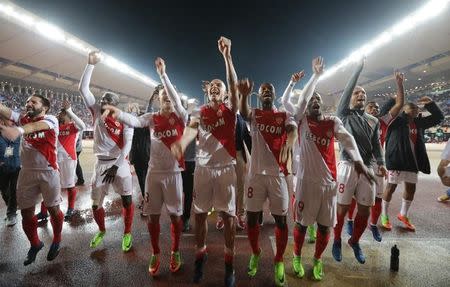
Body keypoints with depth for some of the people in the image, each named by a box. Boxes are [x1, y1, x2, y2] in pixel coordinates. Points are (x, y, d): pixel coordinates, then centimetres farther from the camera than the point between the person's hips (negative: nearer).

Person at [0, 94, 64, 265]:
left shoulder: (51, 119, -7)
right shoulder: (23, 119, 9)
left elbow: (37, 126, -28)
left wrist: (19, 130, -48)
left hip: (48, 172, -5)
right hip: (27, 172, 5)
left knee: (53, 209, 6)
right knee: (26, 212, 11)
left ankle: (56, 242, 29)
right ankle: (35, 244, 33)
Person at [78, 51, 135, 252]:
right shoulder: (97, 113, 5)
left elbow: (127, 145, -11)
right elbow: (83, 89, 1)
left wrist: (116, 166, -17)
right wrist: (91, 64, -4)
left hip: (119, 163, -3)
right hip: (100, 164, 3)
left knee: (127, 200, -1)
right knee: (96, 204, 9)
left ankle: (127, 234, 20)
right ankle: (102, 231, 35)